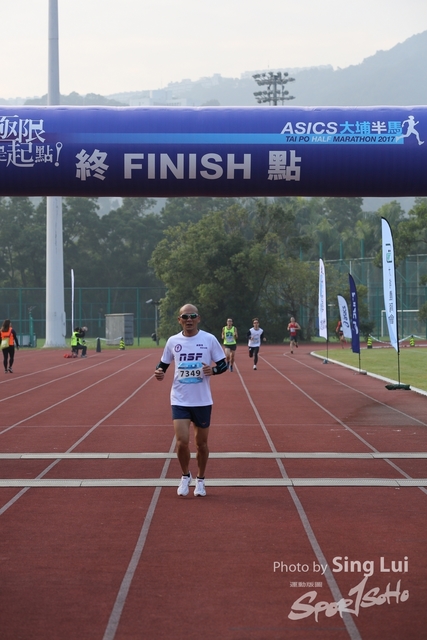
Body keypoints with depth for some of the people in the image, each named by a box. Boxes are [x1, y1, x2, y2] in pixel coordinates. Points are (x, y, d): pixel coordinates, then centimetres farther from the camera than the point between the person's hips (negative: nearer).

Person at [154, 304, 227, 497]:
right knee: (182, 441, -11)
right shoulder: (173, 341, 0)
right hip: (180, 400, 0)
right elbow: (163, 364, 11)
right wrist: (160, 372, -12)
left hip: (202, 401, 0)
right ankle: (185, 476, 16)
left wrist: (213, 370, -22)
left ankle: (200, 480, 31)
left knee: (201, 443, 10)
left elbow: (223, 364, 0)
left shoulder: (209, 339, -5)